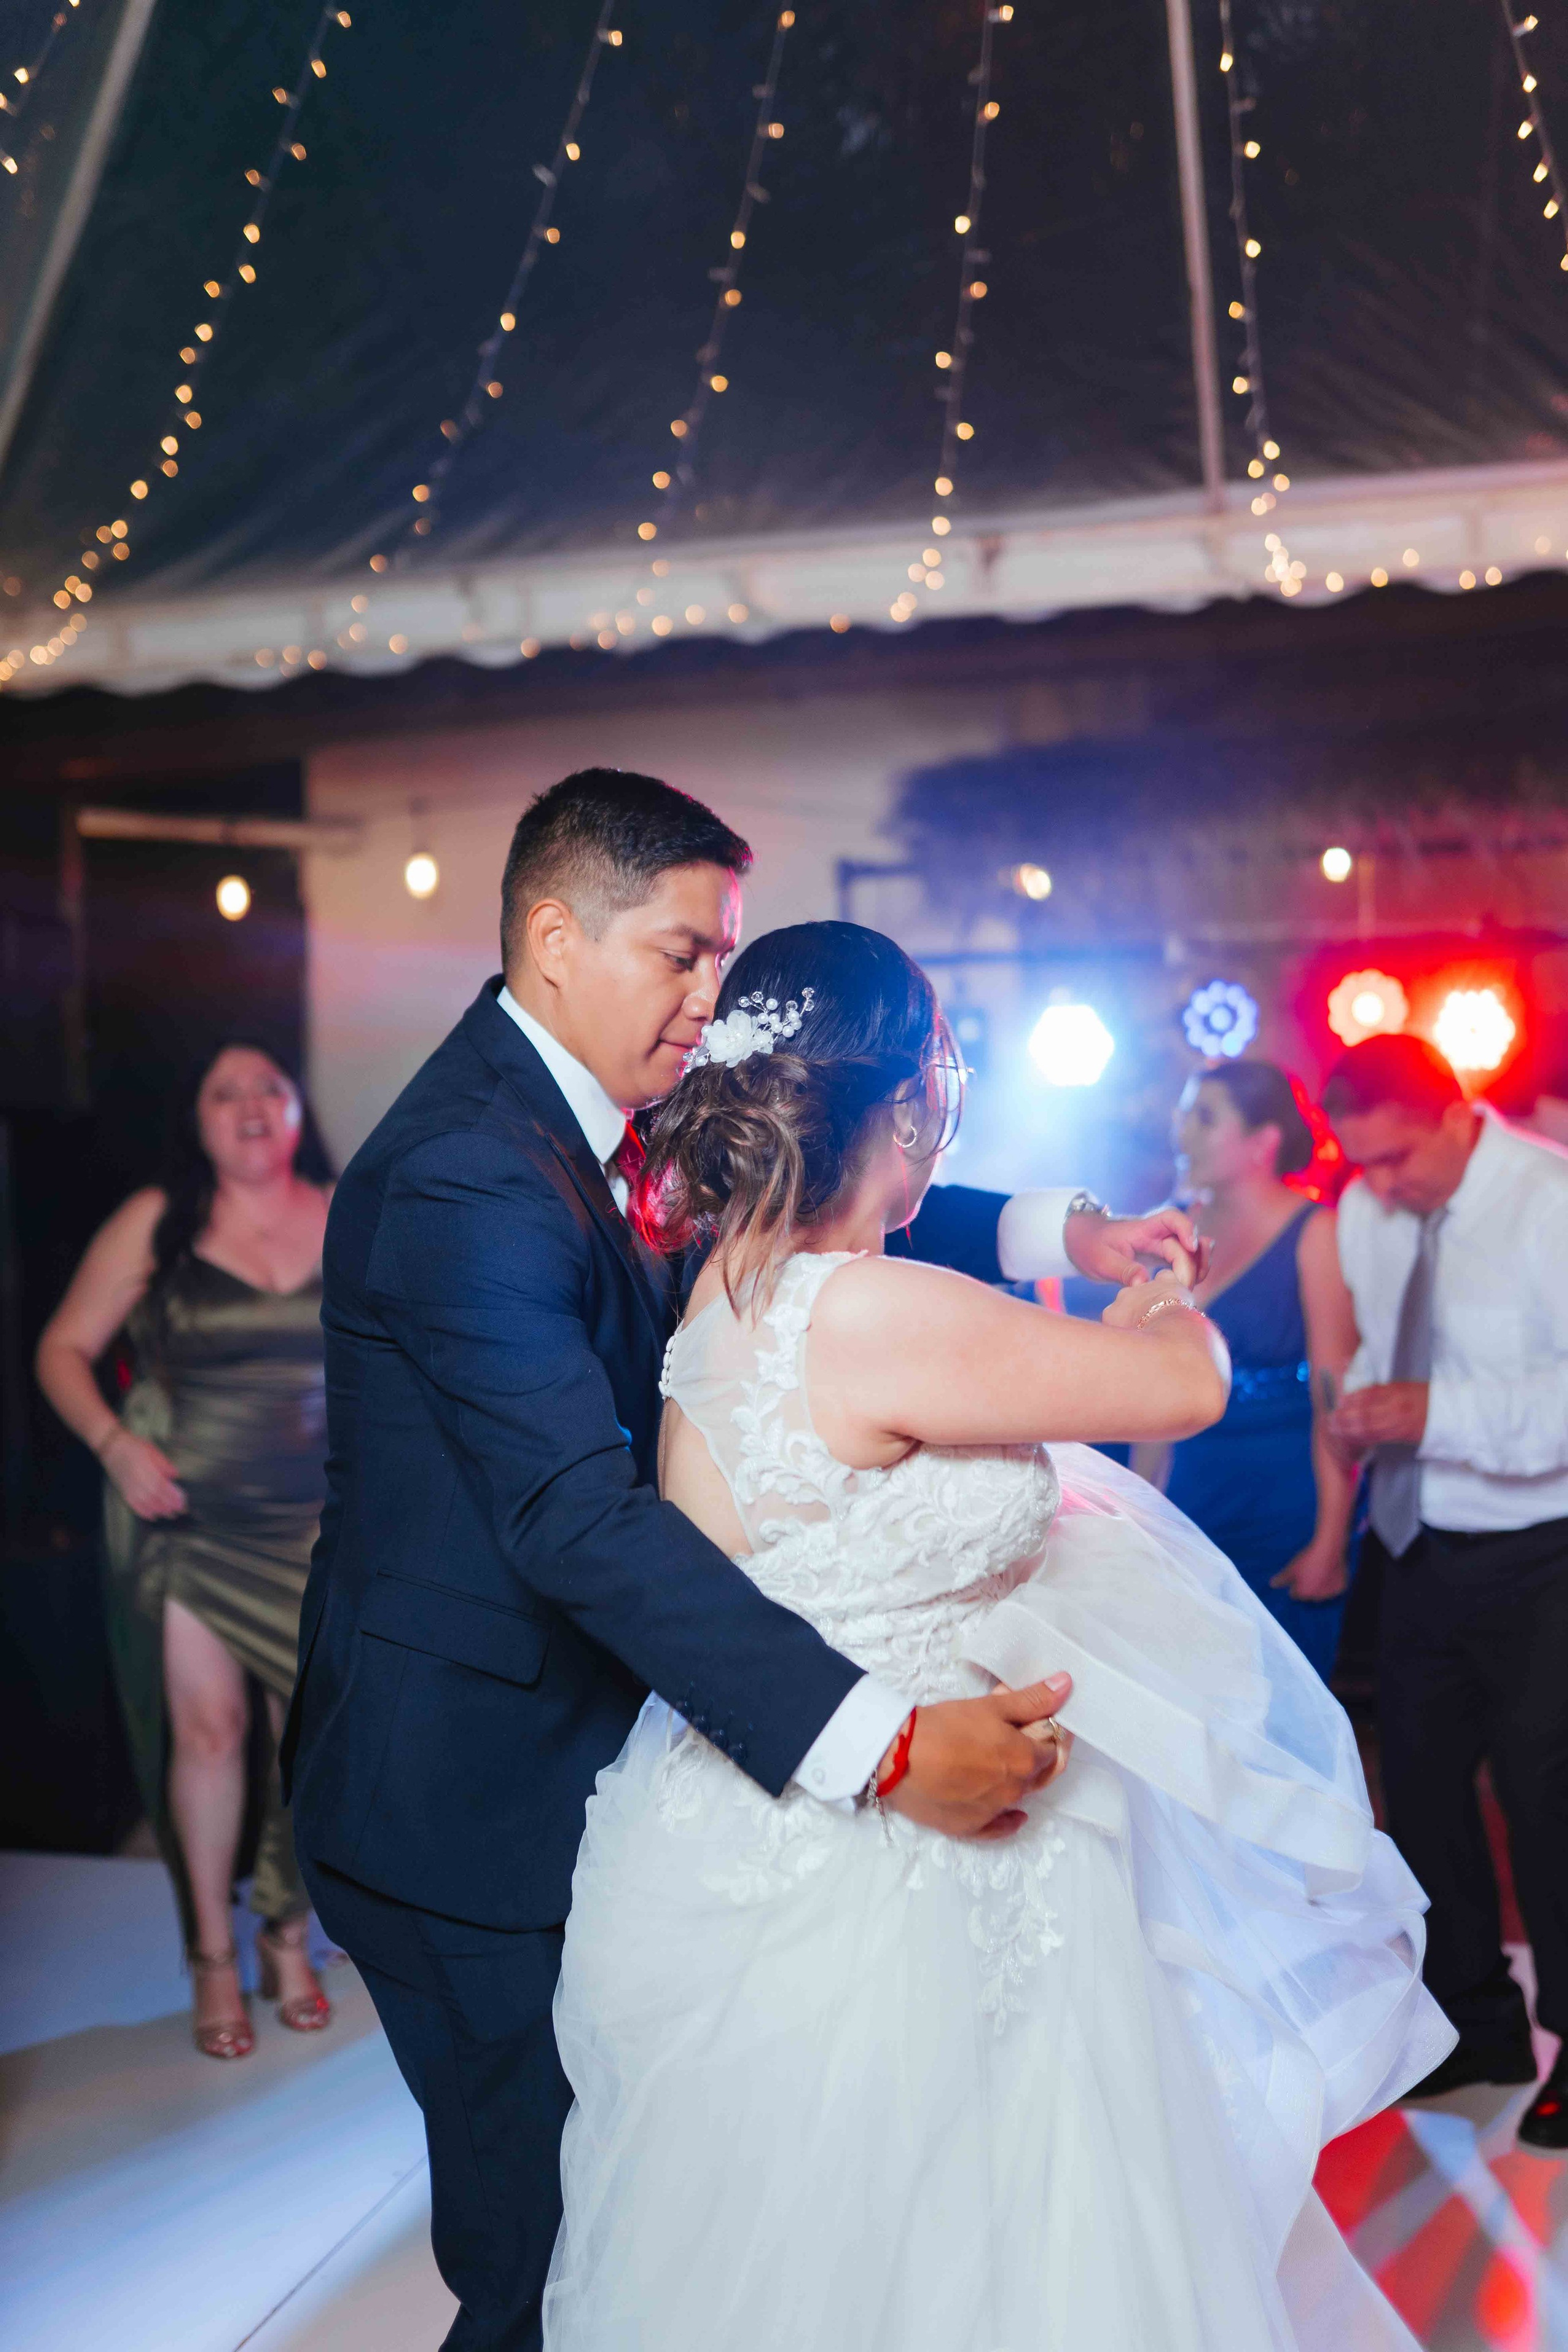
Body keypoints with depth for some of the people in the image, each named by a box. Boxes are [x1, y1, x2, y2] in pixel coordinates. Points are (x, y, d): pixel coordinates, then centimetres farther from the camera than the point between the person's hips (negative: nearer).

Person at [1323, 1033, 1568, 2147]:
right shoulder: (1367, 1213, 2)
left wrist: (1440, 1413, -31)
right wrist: (1362, 1407, -4)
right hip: (1422, 1548, 7)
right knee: (1421, 1781, 14)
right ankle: (1478, 2020, 33)